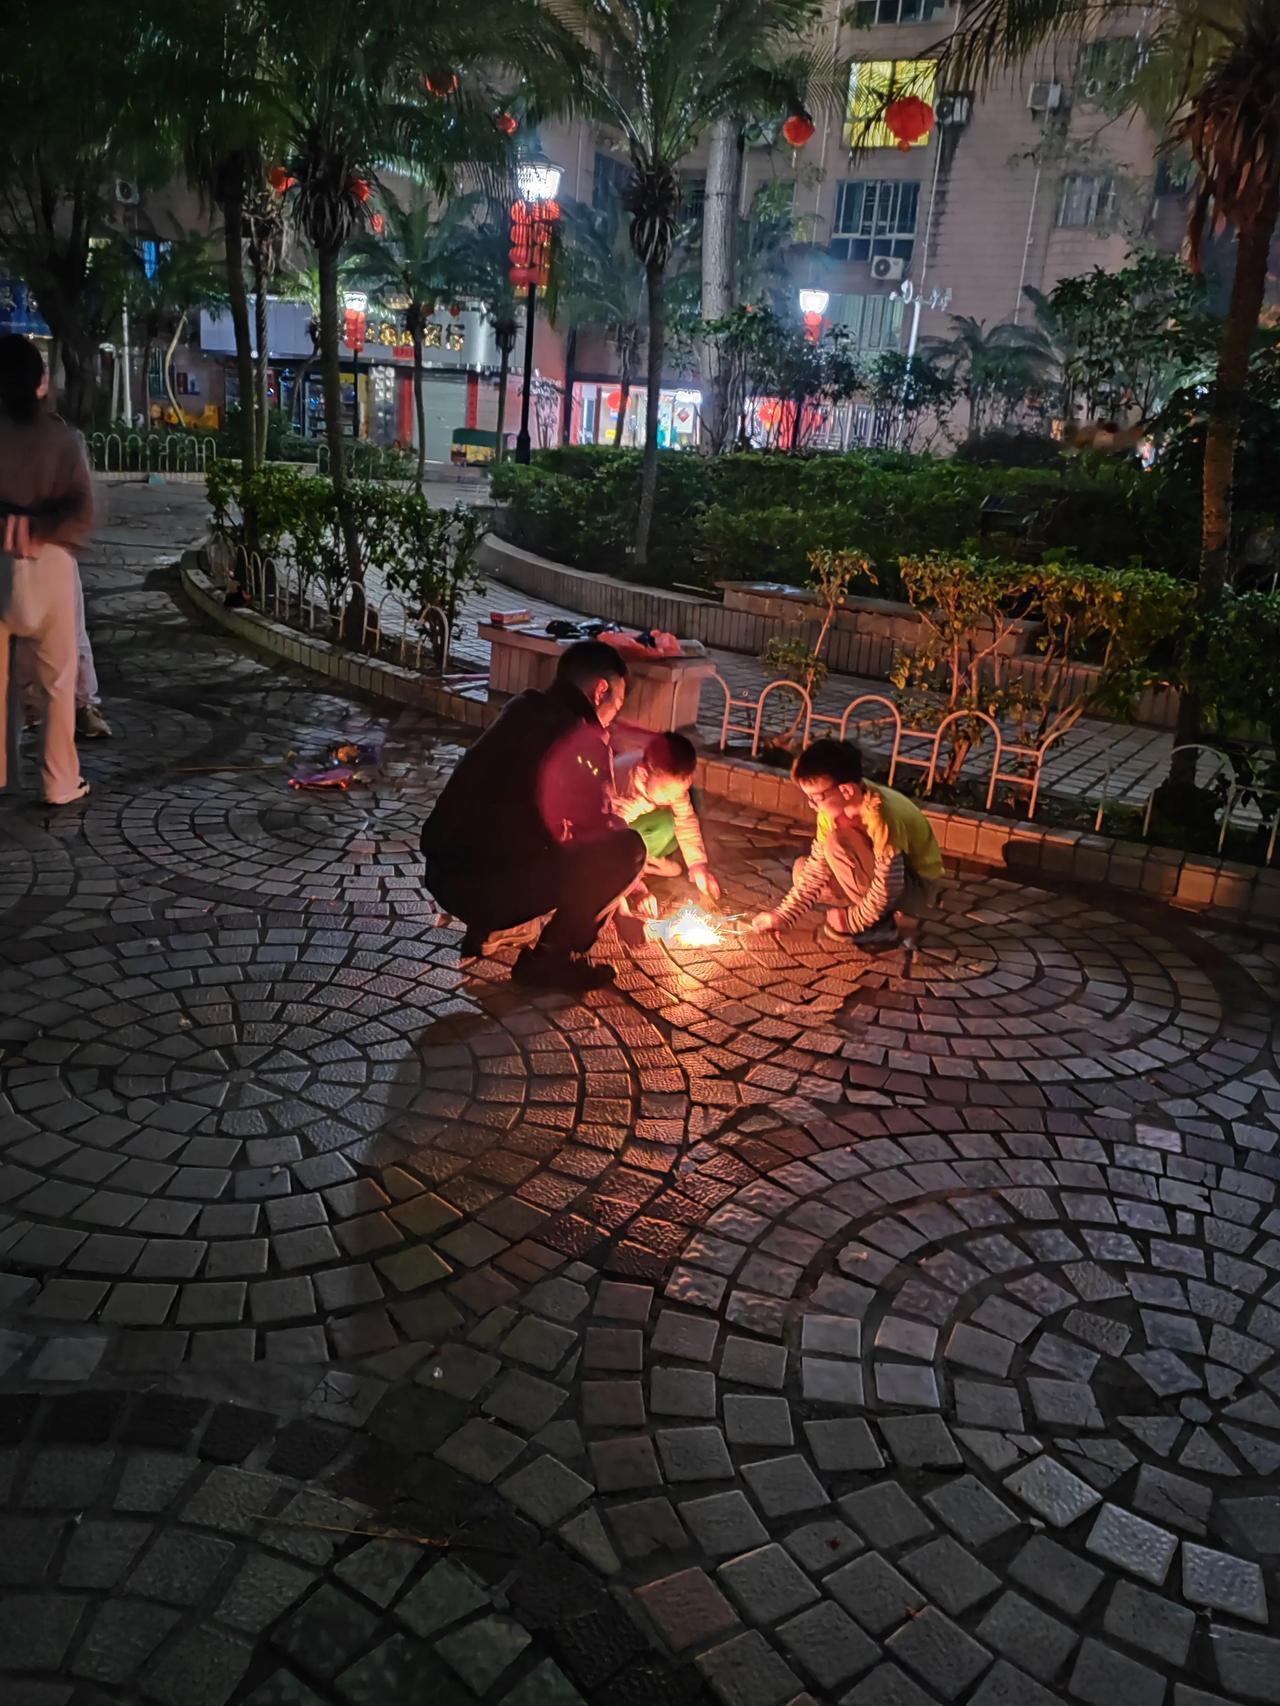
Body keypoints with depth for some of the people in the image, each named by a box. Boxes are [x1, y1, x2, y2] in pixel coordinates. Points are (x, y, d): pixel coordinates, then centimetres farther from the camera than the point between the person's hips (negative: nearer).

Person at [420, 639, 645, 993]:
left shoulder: (522, 710, 13)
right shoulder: (584, 740, -10)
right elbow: (601, 827, 3)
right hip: (484, 890, -8)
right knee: (626, 848, -9)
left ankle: (482, 928, 21)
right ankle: (548, 960, 1)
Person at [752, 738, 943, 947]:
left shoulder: (880, 816, -34)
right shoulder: (833, 807, -10)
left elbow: (888, 886, -31)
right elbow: (817, 867, -4)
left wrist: (853, 920, -18)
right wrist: (783, 914, -10)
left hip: (917, 887, -8)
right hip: (880, 875, 8)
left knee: (838, 843, -29)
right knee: (802, 870, -1)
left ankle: (880, 925, -12)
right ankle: (877, 914, 6)